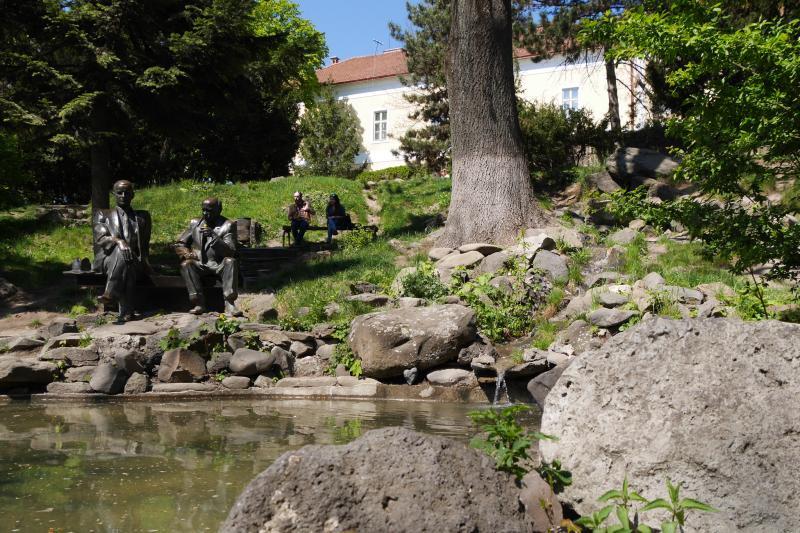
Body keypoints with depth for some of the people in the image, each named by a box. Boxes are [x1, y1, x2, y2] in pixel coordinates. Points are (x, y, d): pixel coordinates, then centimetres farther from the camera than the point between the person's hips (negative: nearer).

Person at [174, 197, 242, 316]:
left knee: (231, 261, -33)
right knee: (186, 264, -27)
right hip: (200, 265, 2)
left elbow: (230, 251, -11)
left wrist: (214, 237, -25)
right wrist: (187, 254, -10)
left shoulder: (228, 225, 1)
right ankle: (199, 303, -31)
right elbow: (179, 244, 14)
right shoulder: (194, 223, 12)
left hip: (220, 266, -2)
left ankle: (230, 303, -37)